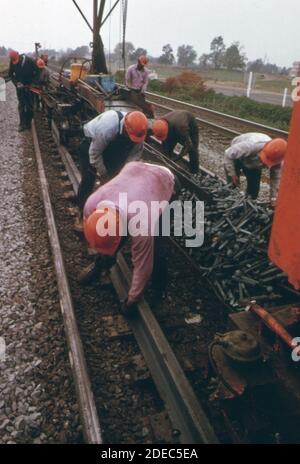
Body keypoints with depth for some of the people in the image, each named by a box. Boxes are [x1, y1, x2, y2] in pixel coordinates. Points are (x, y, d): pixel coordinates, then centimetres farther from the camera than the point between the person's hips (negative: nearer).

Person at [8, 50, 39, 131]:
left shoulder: (29, 61, -17)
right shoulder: (12, 63, -7)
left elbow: (37, 72, -9)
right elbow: (10, 74, 4)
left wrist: (31, 84, -12)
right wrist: (16, 83, -12)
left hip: (29, 87, -2)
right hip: (20, 87, 2)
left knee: (30, 105, 3)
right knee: (21, 105, 1)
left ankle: (28, 123, 13)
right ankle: (22, 124, 5)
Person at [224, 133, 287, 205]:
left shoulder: (276, 158, -35)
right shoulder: (250, 146, -48)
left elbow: (276, 178, -21)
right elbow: (228, 154, -34)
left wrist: (273, 199, -22)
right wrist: (232, 174, -28)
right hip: (237, 158, -3)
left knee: (254, 190, 0)